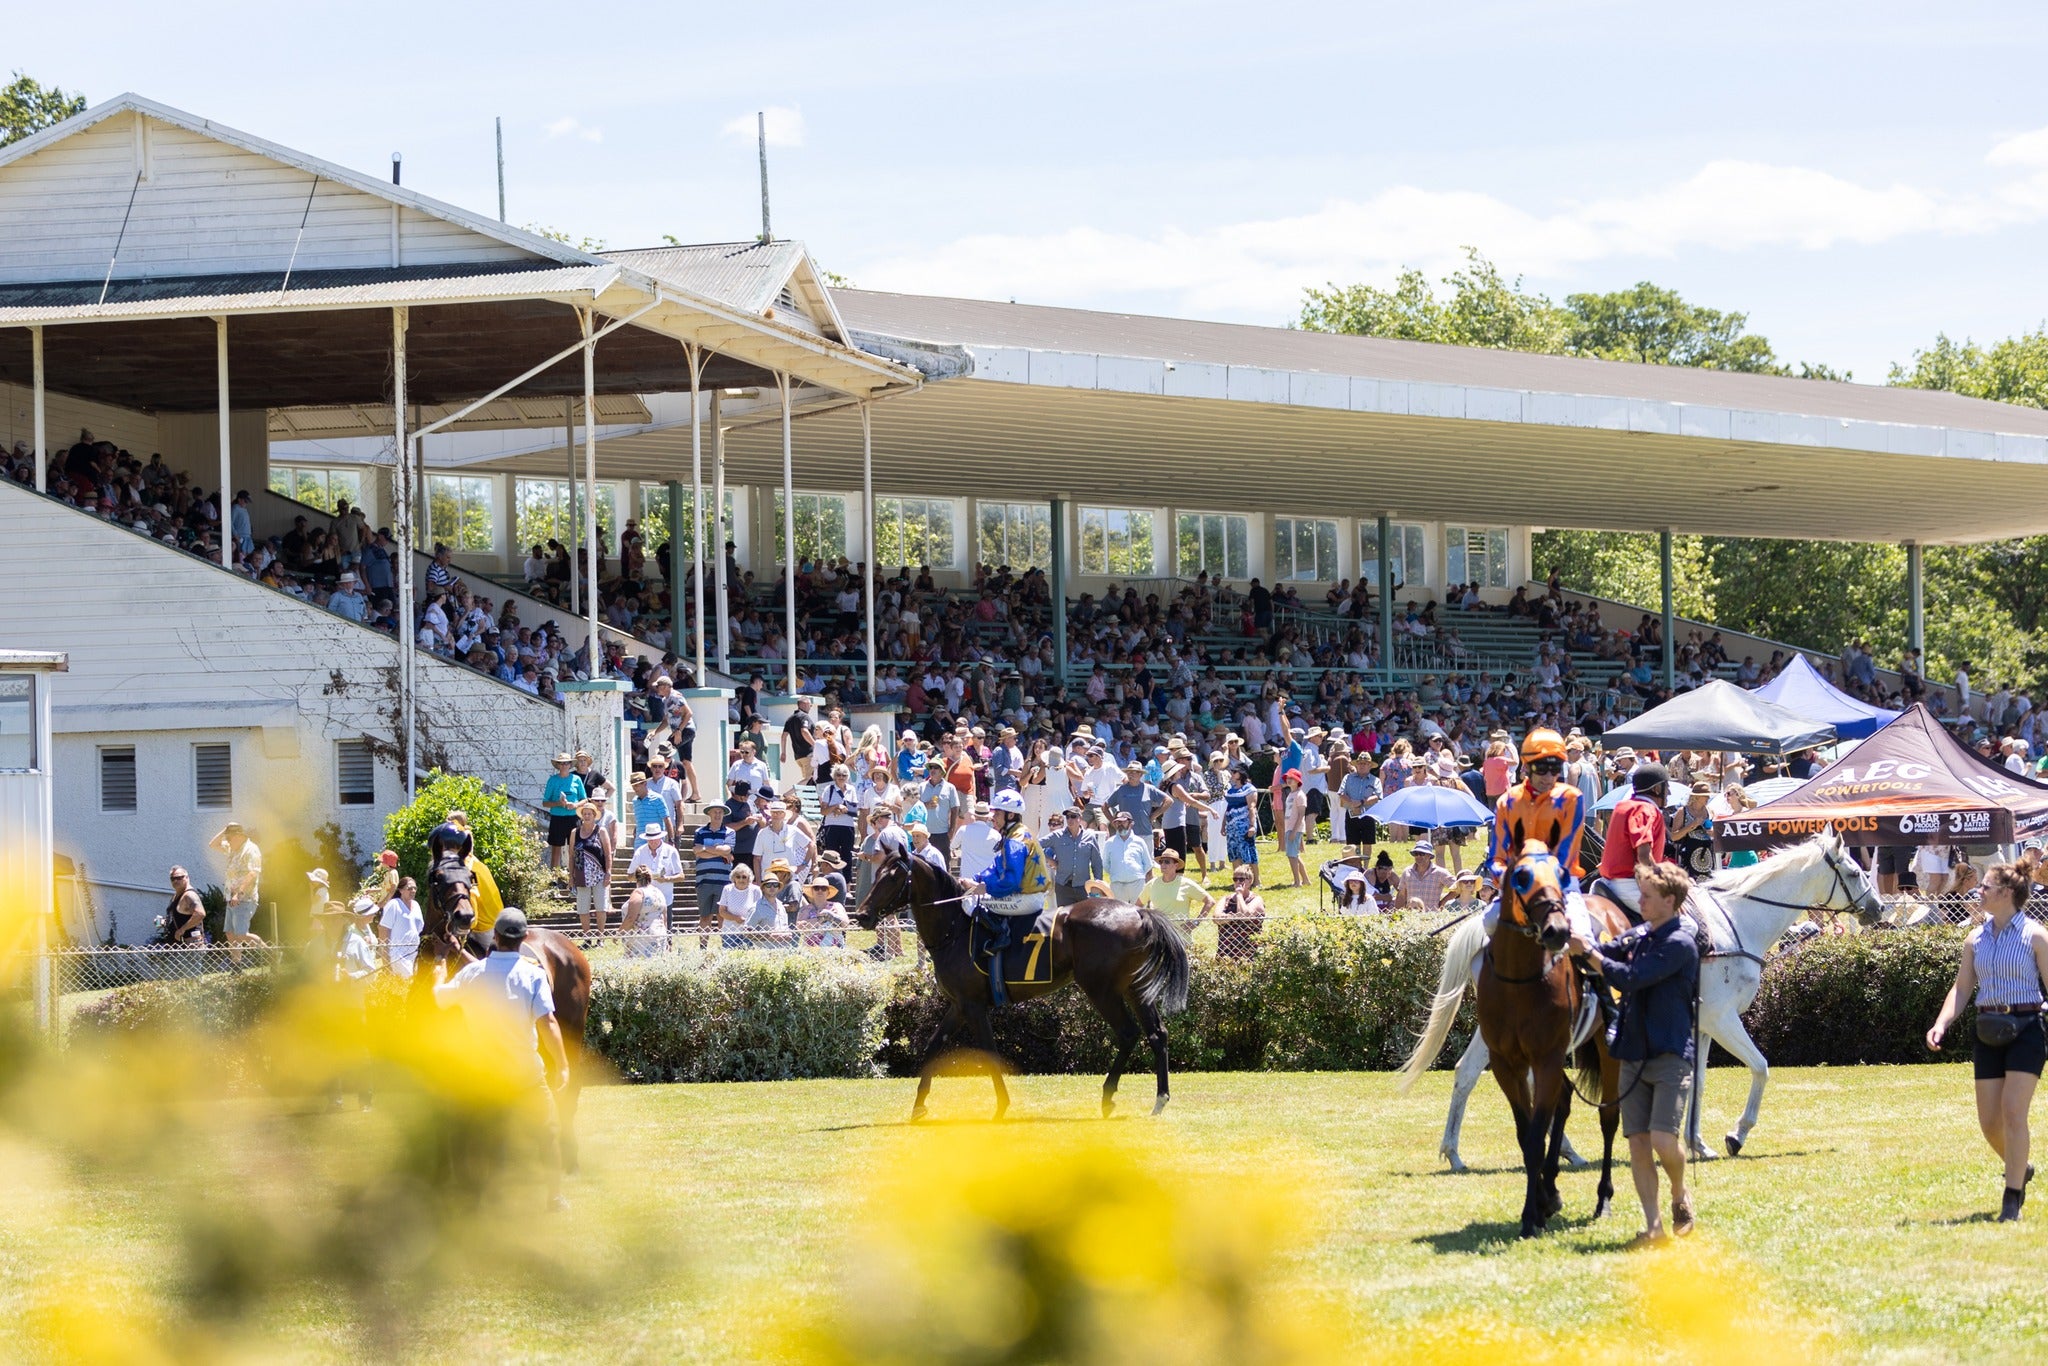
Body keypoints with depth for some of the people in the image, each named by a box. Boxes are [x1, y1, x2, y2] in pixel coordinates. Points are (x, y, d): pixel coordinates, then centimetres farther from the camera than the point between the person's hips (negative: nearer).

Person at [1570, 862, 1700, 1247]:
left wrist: (1588, 952, -14)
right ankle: (1652, 1223, 7)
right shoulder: (1640, 935, 11)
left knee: (1663, 1138, -15)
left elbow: (1630, 978, -20)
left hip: (1670, 1055, -7)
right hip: (1633, 1054, 7)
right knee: (1638, 1142, 2)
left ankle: (1680, 1197, 13)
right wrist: (1576, 939, -4)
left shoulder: (1679, 944, -14)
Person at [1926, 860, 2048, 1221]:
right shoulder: (1976, 938, 8)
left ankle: (2012, 1200, -8)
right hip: (1988, 1032, 5)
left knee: (2013, 1112, -13)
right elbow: (1962, 988, 11)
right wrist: (1940, 1025, -4)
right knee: (1989, 1122, 5)